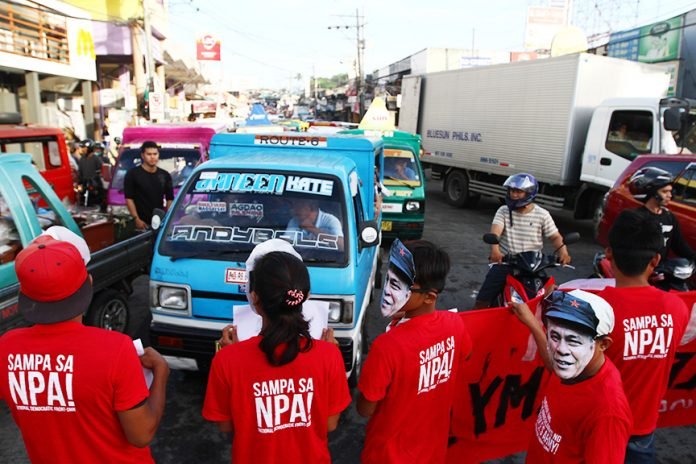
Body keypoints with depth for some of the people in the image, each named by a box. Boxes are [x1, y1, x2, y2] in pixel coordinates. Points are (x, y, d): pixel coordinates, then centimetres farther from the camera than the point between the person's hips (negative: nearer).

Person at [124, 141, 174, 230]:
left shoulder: (165, 175, 10)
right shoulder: (133, 174, -1)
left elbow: (170, 199, 10)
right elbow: (129, 198, -6)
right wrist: (136, 219, -15)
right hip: (142, 223, -4)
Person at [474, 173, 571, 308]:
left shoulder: (542, 214, 1)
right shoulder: (503, 211, 0)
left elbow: (555, 237, 4)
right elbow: (495, 232, -16)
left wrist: (563, 251, -19)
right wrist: (495, 250, -36)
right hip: (505, 262, 1)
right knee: (483, 300, 0)